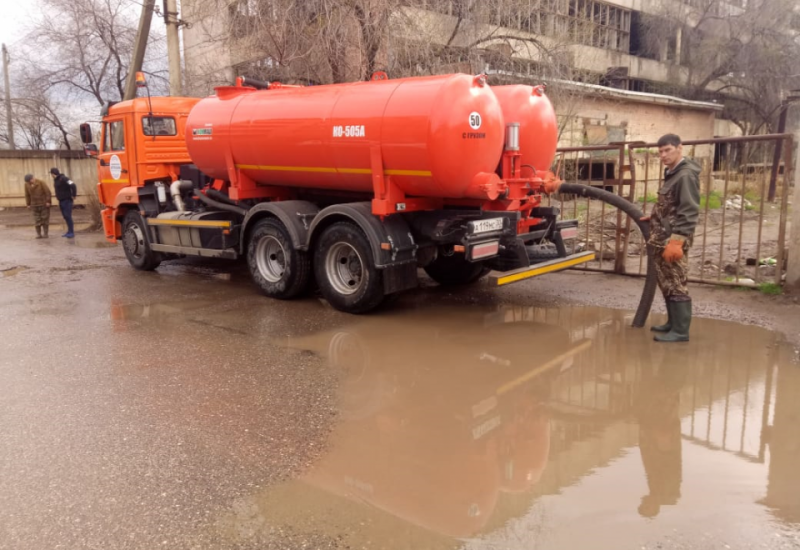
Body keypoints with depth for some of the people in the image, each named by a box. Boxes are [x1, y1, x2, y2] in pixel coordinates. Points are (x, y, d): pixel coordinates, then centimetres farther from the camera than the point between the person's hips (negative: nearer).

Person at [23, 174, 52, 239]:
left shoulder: (41, 182, -14)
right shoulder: (27, 184, -2)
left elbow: (48, 192, -13)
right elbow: (27, 195, 8)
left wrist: (48, 201, -16)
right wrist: (28, 204, 6)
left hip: (44, 204, -3)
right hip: (35, 205, 3)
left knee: (45, 219, 0)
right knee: (37, 220, -1)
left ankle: (45, 233, 7)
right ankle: (39, 234, 4)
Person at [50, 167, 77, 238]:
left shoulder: (63, 178, -16)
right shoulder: (55, 180, 12)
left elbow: (72, 185, -26)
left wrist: (73, 195, -20)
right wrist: (58, 197, 19)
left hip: (67, 200, -9)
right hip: (61, 201, 9)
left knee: (68, 216, -10)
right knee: (65, 217, 9)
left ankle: (71, 232, -7)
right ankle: (69, 231, 14)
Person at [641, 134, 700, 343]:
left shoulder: (686, 175, -13)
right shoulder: (672, 173, 17)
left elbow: (688, 212, -20)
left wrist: (676, 241, -25)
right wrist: (654, 218, 18)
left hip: (674, 239, -10)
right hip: (663, 238, 10)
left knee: (676, 285, -7)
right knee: (666, 283, 15)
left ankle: (681, 331, -2)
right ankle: (673, 323, 25)